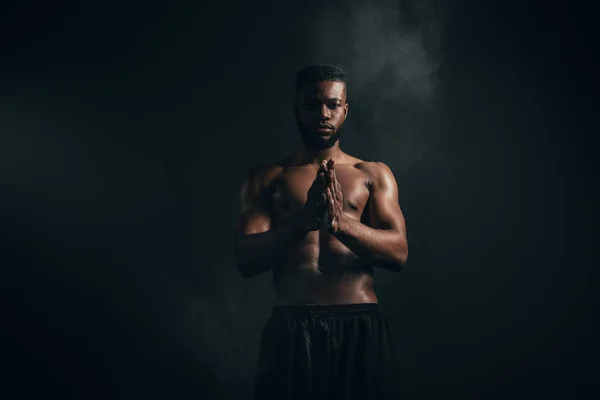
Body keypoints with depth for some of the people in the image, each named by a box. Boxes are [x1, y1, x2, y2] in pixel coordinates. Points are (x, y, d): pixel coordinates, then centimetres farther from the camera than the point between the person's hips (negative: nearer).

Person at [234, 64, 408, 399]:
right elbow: (246, 261, -3)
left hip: (362, 328, 1)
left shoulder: (374, 174, 12)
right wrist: (305, 219, -18)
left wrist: (341, 222, -17)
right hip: (291, 328, -1)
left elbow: (398, 253, 0)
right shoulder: (265, 178, 9)